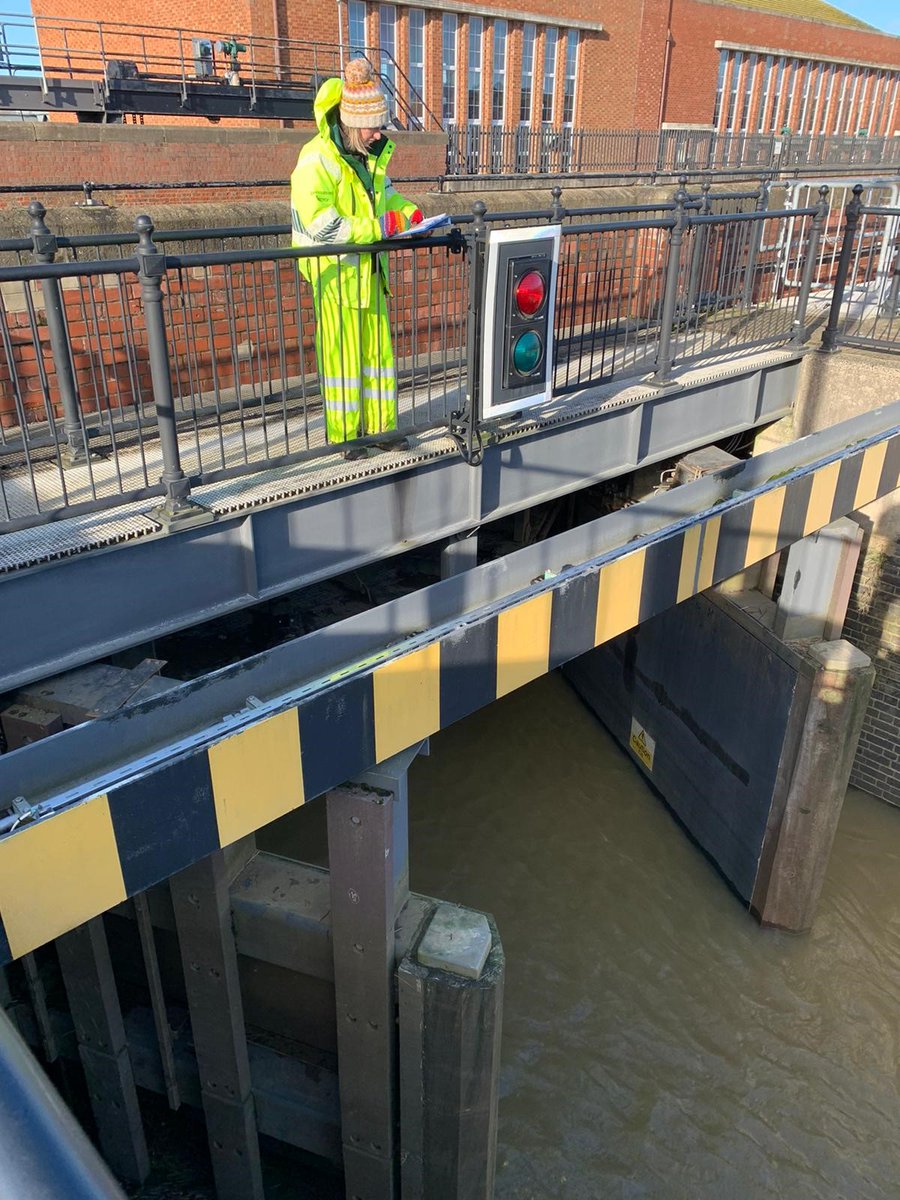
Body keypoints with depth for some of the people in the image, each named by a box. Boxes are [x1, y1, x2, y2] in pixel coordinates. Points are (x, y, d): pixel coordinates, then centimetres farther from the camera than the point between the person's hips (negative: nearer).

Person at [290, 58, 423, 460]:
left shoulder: (369, 153, 6)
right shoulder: (317, 160, -19)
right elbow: (321, 226, -27)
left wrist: (408, 211, 3)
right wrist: (381, 227, -24)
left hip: (369, 269, 8)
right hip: (334, 272, -8)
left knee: (379, 350, 12)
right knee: (342, 356, 1)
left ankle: (381, 425, 24)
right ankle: (343, 435, 14)